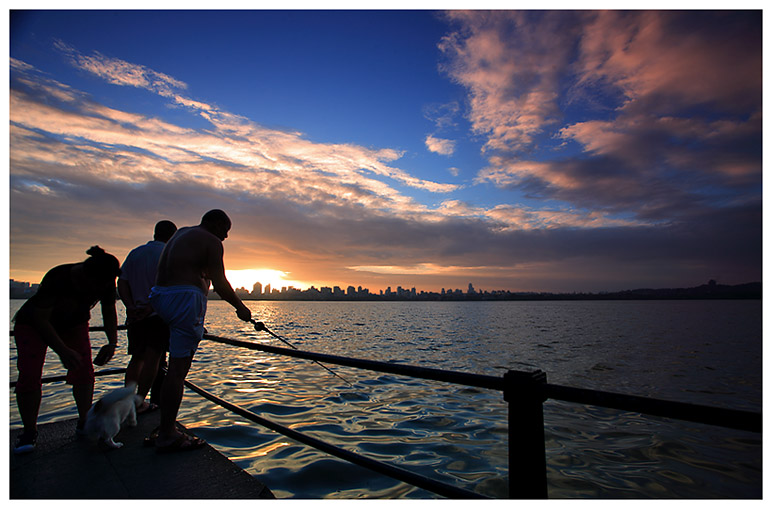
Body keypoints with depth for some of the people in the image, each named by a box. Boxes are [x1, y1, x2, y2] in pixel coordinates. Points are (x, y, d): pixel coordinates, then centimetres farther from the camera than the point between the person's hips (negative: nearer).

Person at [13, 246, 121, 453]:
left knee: (84, 371, -6)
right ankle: (29, 431, 3)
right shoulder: (58, 278, -37)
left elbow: (109, 312, -7)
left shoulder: (105, 283, -23)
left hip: (74, 324, 4)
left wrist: (112, 343, -20)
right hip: (33, 325, -3)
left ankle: (84, 422, 5)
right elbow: (41, 320, -31)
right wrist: (63, 350, -40)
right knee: (29, 376, -13)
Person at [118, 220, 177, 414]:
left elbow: (122, 283, 4)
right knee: (152, 358, -2)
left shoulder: (134, 253, 13)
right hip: (159, 314, -6)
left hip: (135, 315, 6)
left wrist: (130, 307, -4)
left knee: (137, 357, 16)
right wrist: (150, 308, -16)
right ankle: (140, 402, -1)